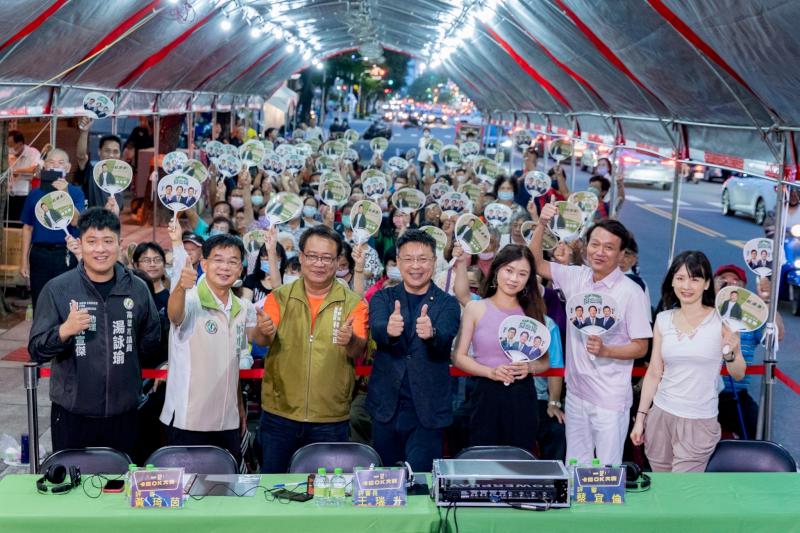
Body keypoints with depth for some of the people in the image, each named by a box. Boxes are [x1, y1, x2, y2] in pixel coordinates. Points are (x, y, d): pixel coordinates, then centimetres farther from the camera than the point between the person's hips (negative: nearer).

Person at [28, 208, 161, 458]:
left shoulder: (137, 289, 2)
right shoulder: (57, 289, -5)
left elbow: (151, 341, 15)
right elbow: (37, 350, -7)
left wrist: (126, 369, 7)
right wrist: (65, 330, -24)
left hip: (123, 411, 2)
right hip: (72, 412, -2)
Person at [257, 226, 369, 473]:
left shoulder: (353, 303, -2)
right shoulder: (279, 297, 1)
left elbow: (359, 352, -10)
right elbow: (262, 340, -9)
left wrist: (351, 341, -33)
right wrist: (265, 333, -33)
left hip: (330, 418, -1)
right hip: (279, 413, 1)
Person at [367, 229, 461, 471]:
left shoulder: (447, 304, 1)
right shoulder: (383, 298, 5)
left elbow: (446, 338, -18)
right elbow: (376, 330, -15)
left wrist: (431, 333, -42)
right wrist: (389, 330, -39)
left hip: (428, 411, -2)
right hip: (386, 407, 2)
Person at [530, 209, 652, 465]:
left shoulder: (632, 293, -14)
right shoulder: (577, 277, 2)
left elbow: (641, 348, -10)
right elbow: (536, 263, 8)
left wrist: (605, 350, -26)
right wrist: (541, 225, -5)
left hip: (610, 398, -5)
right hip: (576, 390, 5)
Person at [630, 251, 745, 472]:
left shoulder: (721, 320, -6)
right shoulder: (663, 320, 3)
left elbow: (738, 374, 0)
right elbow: (653, 373, 8)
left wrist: (730, 353, -20)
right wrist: (640, 416, 7)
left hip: (699, 421, -3)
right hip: (660, 414, 3)